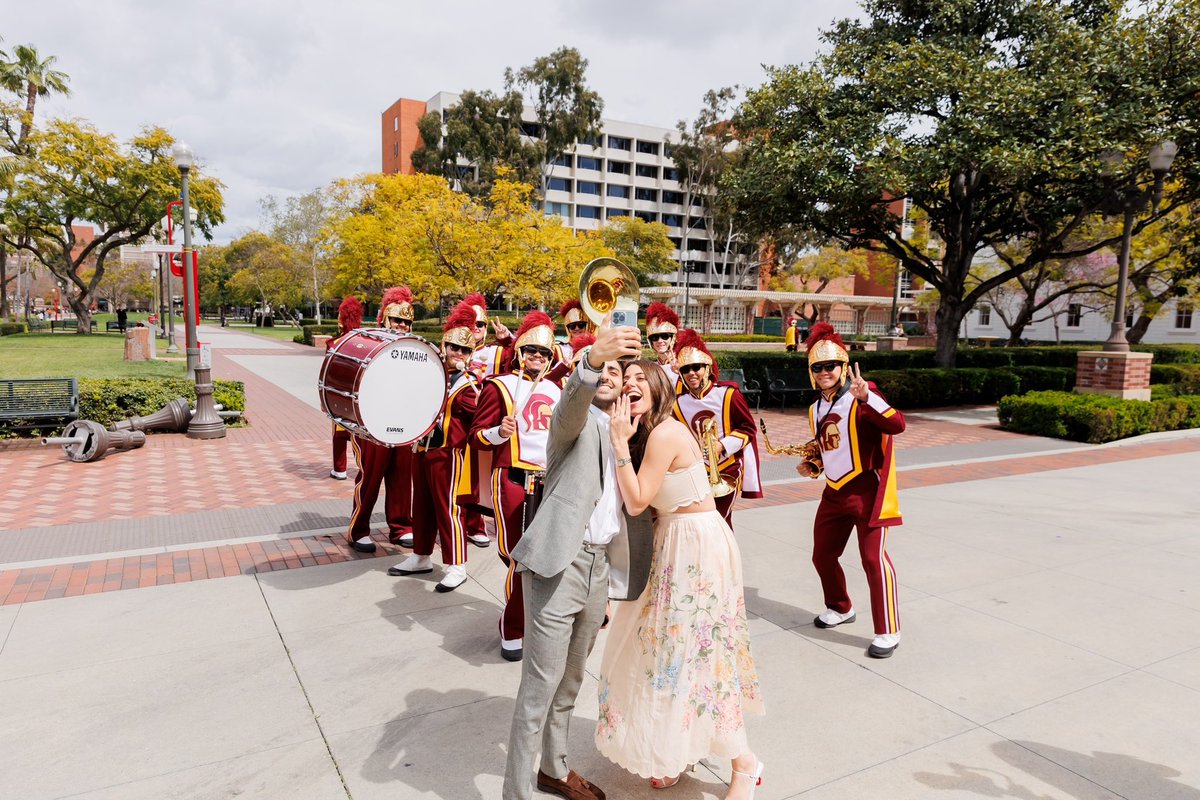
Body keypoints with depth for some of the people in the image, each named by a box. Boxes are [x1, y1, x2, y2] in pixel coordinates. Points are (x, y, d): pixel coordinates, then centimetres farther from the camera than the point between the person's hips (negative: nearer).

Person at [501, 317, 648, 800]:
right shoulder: (574, 420, -3)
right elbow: (573, 401, -30)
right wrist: (592, 356, -48)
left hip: (599, 565, 7)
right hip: (559, 564, -7)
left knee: (570, 681, 20)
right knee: (539, 687, -2)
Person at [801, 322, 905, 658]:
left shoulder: (860, 399, -14)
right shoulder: (815, 409, 9)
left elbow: (897, 424, -31)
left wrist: (867, 396, -41)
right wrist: (813, 467, 6)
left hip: (866, 490, -8)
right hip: (834, 492, 8)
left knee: (873, 557, -10)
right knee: (822, 555, 15)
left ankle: (888, 632, 4)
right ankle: (840, 608, 39)